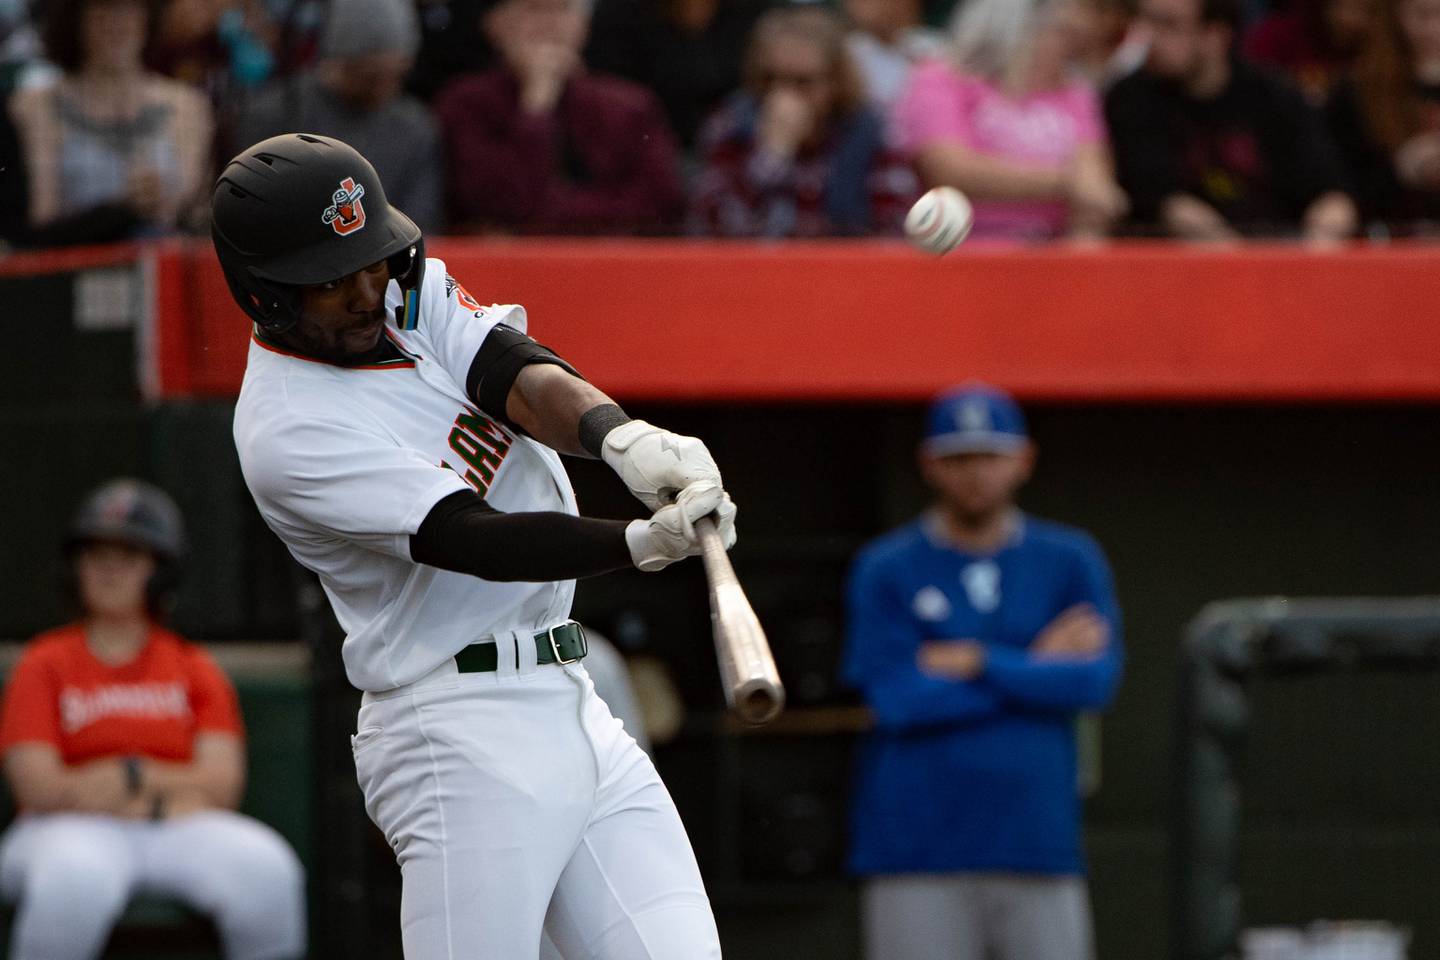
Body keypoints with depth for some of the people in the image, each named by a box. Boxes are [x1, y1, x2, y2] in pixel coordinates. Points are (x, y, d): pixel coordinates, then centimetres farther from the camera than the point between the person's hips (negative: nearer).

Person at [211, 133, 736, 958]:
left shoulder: (411, 293, 8)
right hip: (460, 729, -8)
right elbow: (476, 542, -25)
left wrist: (623, 438, -33)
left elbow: (518, 376, -11)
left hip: (569, 702, 8)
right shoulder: (287, 432, -16)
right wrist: (644, 544, -39)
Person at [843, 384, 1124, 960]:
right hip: (919, 857, -2)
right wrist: (1036, 667, -4)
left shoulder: (1070, 562, 9)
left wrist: (977, 663, -10)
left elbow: (1095, 683, -5)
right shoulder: (885, 571, 2)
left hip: (1038, 844, 2)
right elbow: (898, 699, -10)